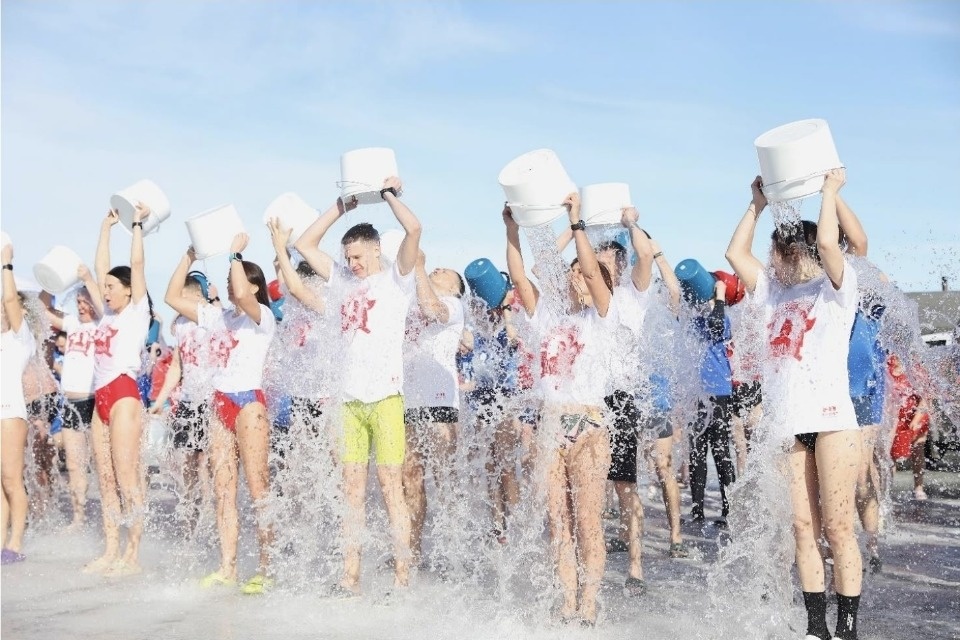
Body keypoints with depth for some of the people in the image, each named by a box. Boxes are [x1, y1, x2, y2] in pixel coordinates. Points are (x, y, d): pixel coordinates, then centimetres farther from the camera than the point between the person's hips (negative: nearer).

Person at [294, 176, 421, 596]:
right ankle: (350, 578, 6)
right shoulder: (345, 281, 18)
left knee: (391, 486, -6)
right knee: (352, 489, 4)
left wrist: (390, 195, 2)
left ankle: (402, 577, -3)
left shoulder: (397, 280, 3)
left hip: (385, 397, -5)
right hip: (350, 399, 5)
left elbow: (413, 229, -12)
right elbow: (305, 244, 20)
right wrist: (342, 206, 16)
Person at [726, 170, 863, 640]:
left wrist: (830, 190, -2)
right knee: (803, 528, 4)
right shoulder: (776, 293, 21)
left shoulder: (836, 288, 3)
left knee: (837, 527, -7)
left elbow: (827, 241, -14)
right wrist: (758, 203, 20)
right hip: (787, 423, 6)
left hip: (831, 417, -6)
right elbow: (735, 253, 18)